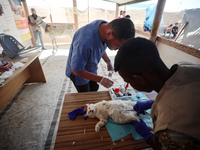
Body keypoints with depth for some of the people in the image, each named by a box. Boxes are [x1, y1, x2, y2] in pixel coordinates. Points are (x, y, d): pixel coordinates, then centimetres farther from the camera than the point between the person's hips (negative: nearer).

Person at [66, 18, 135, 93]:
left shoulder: (106, 26, -18)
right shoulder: (85, 43, -44)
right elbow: (76, 70, -29)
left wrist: (108, 62, -6)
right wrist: (100, 79, -28)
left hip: (92, 69, 7)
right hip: (78, 73, -6)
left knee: (94, 89, 25)